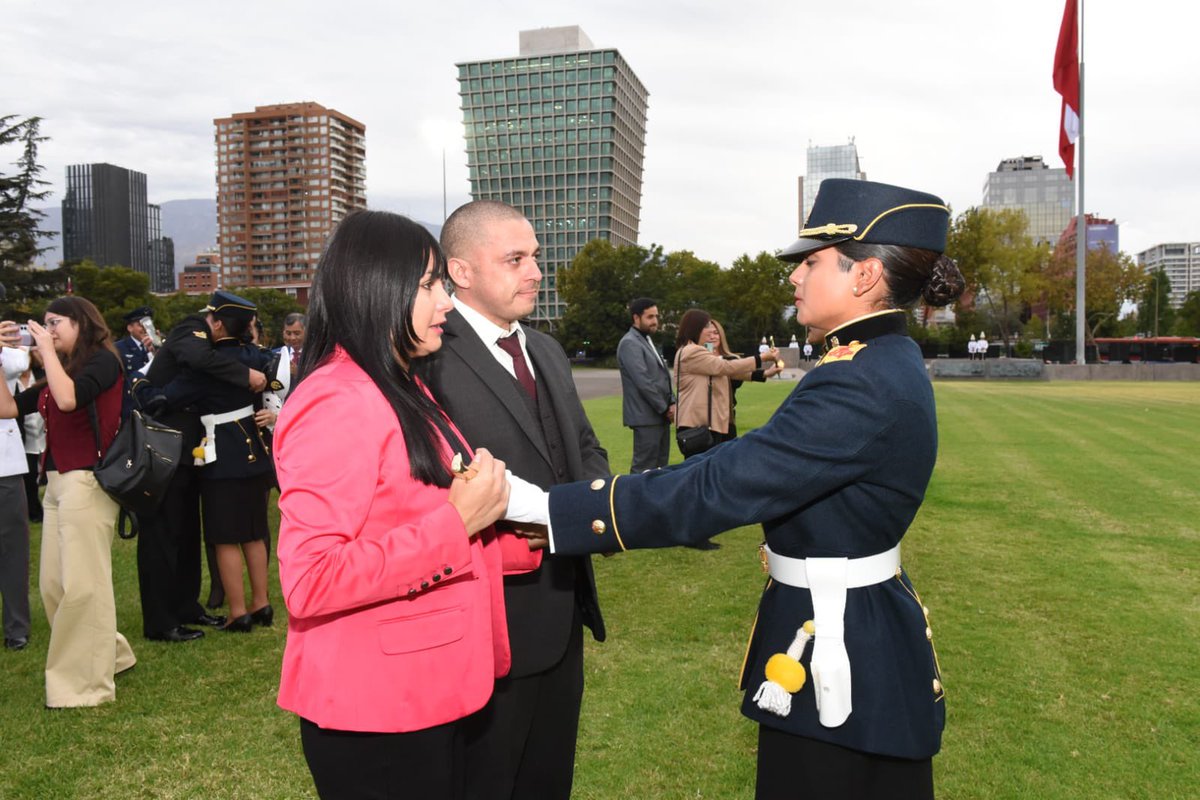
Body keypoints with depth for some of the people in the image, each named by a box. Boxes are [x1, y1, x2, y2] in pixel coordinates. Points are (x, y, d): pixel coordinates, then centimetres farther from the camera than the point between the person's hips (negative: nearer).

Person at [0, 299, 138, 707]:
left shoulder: (102, 359, -6)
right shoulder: (59, 371, 15)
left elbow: (69, 399, -23)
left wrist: (48, 350, -12)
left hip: (86, 483, -8)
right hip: (56, 483, 8)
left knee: (82, 585, -3)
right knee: (52, 584, 11)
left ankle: (87, 681, 9)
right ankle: (109, 654, 26)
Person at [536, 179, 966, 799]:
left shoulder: (863, 386, -27)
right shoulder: (885, 360, 5)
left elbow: (716, 489, -31)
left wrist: (542, 508, -29)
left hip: (841, 659, -9)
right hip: (865, 628, 9)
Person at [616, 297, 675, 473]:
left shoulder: (648, 340, 17)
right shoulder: (630, 343, -12)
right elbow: (643, 382, -18)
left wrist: (671, 403, 4)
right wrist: (665, 408, -11)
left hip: (660, 415, 9)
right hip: (646, 416, -9)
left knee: (660, 466, 11)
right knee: (644, 468, -6)